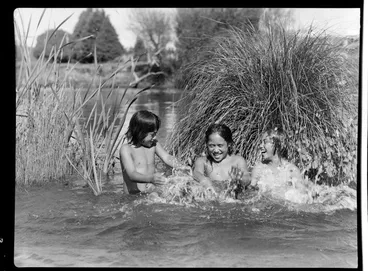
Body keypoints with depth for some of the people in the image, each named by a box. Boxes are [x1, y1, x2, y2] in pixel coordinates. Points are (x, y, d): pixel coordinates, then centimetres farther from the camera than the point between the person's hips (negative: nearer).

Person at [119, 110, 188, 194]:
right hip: (134, 194, -6)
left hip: (153, 191, 6)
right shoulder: (126, 149, -9)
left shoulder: (153, 145, 12)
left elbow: (167, 157, 5)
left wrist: (181, 167, -17)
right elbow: (132, 174, -20)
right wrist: (150, 178, -39)